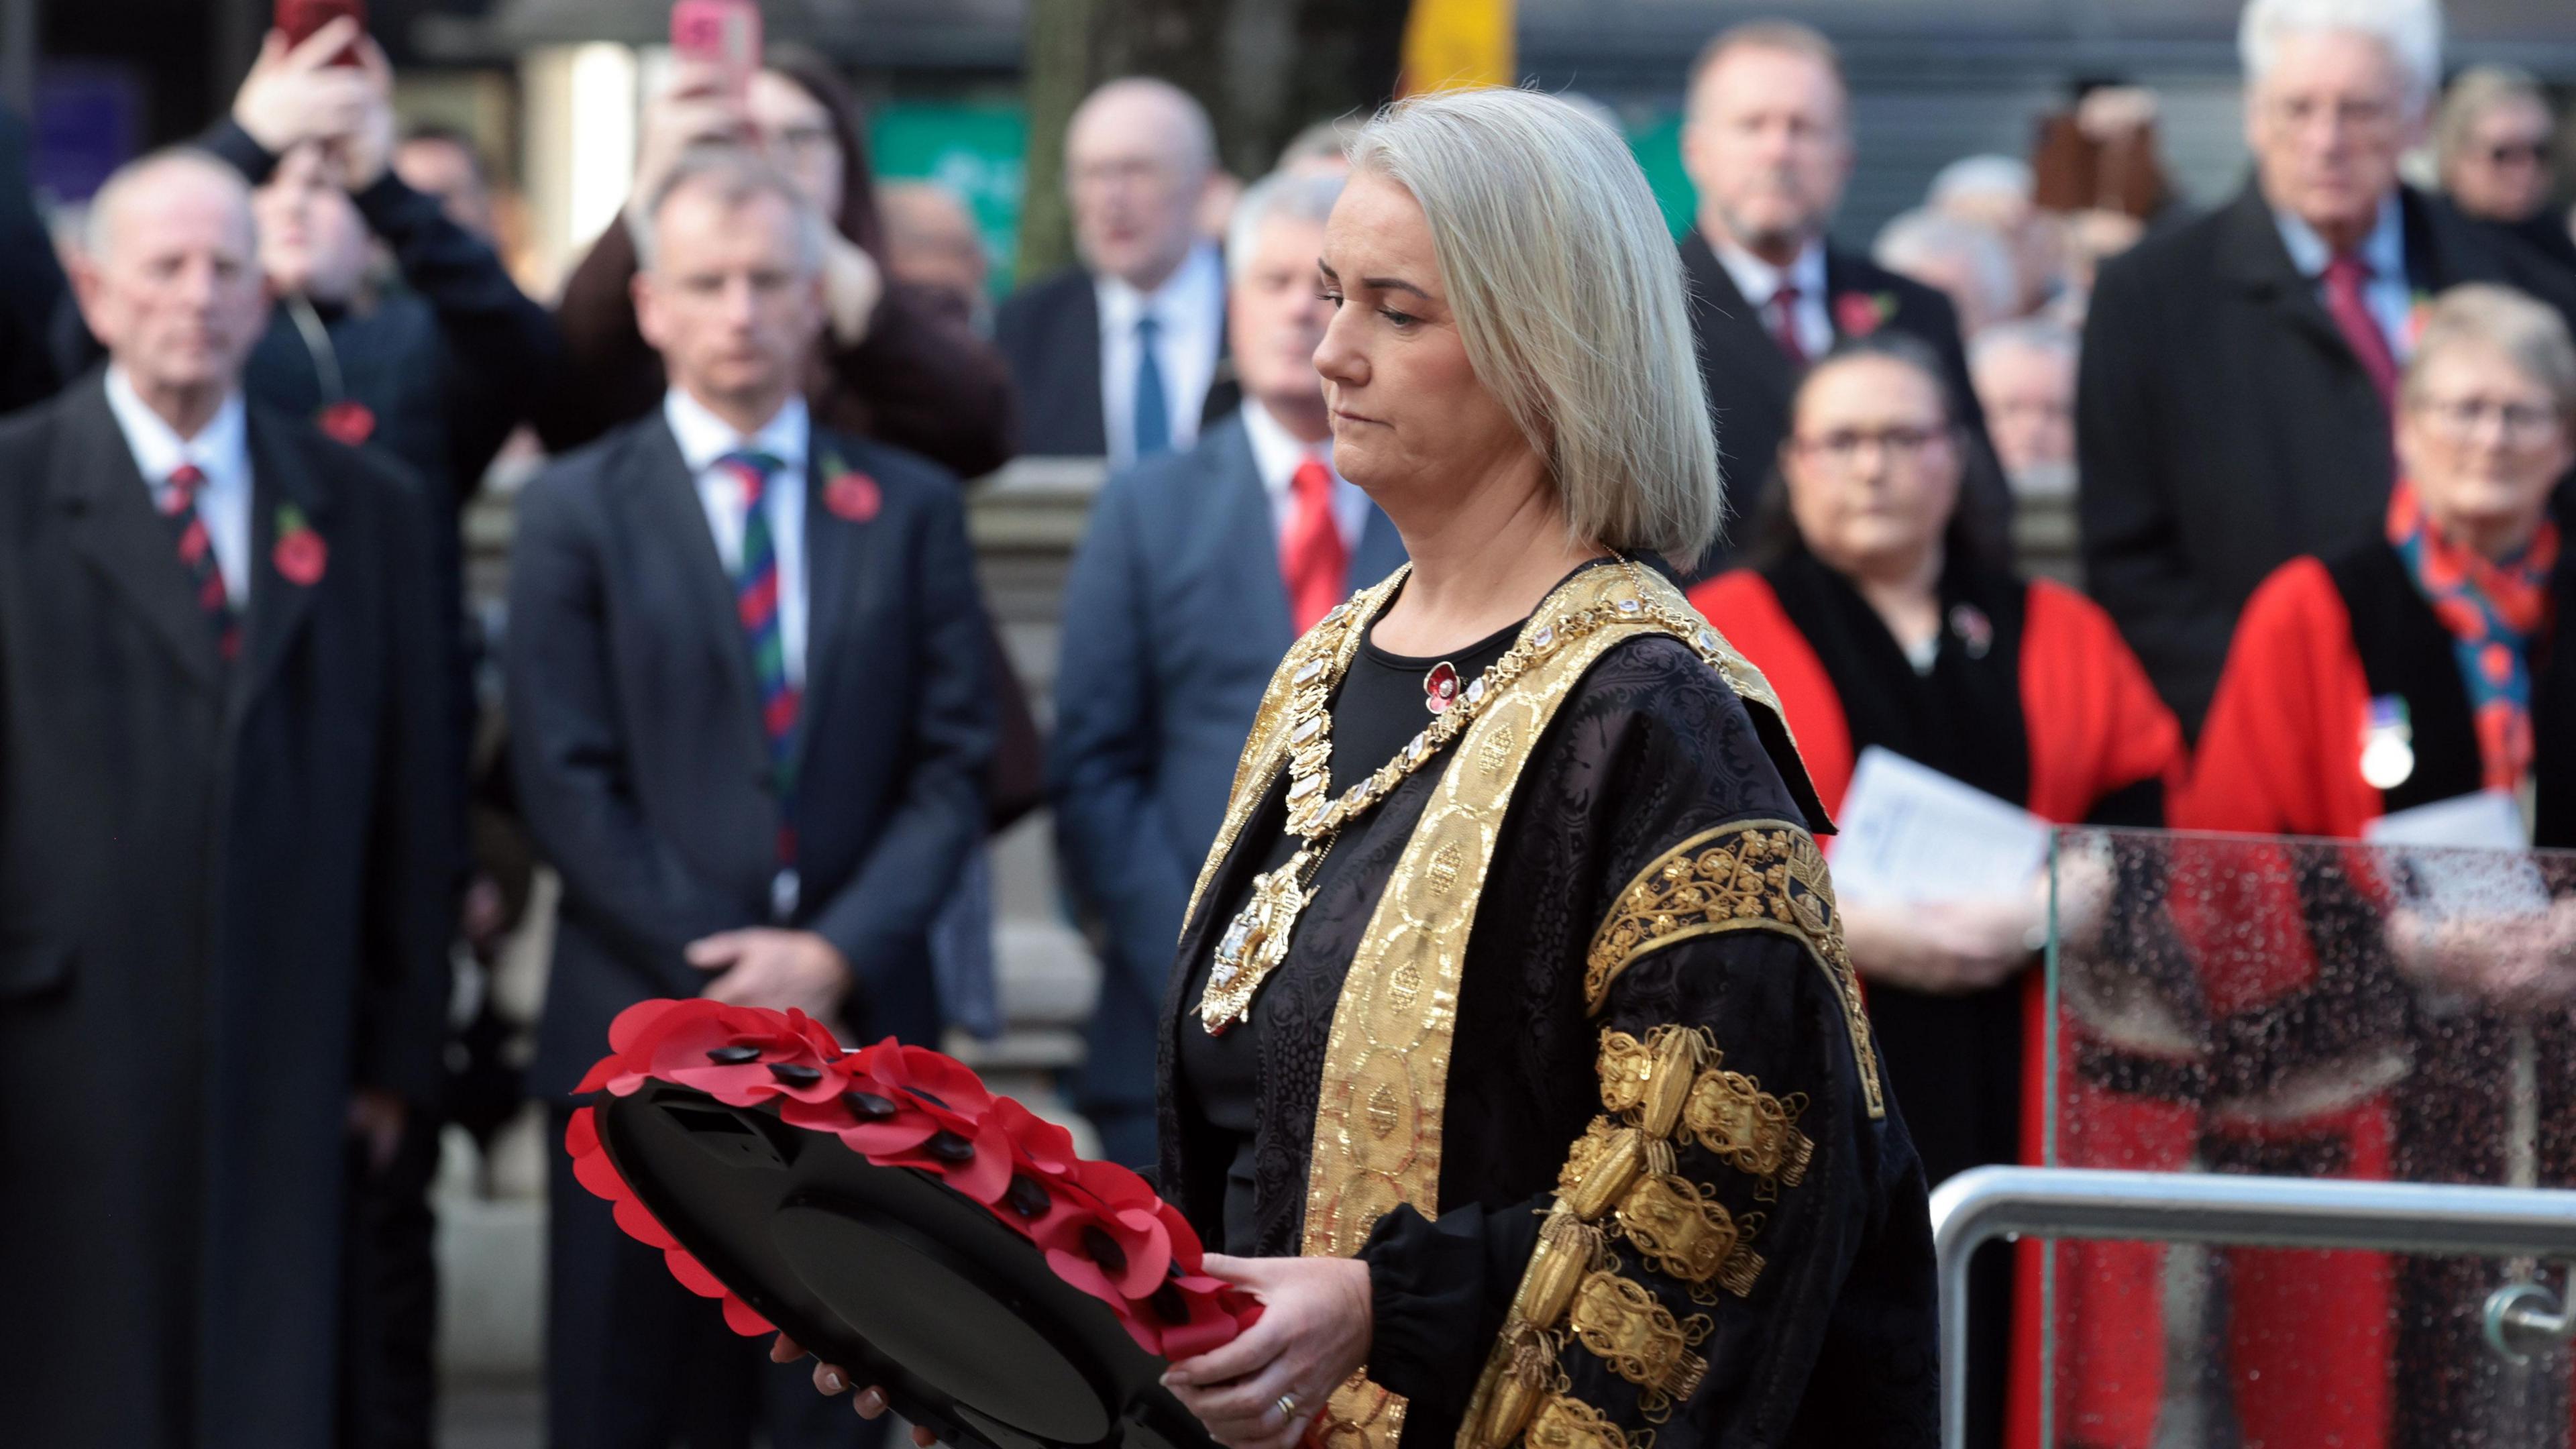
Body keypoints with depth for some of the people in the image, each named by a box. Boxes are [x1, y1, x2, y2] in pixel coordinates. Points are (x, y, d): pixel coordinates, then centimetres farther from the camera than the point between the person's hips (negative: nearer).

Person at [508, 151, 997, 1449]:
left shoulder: (911, 510, 10)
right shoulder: (577, 513, 4)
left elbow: (954, 766, 4)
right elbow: (571, 788, -3)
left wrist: (837, 956, -10)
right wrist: (719, 982, -10)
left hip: (854, 1028, 2)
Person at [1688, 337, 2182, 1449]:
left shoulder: (2060, 638, 16)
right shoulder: (1727, 632, 7)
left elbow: (2146, 818, 6)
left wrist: (2037, 918, -12)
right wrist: (1847, 927, -16)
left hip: (2010, 1106, 2)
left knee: (1995, 1358, -3)